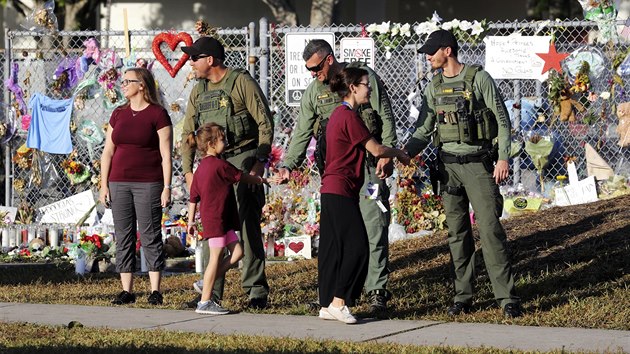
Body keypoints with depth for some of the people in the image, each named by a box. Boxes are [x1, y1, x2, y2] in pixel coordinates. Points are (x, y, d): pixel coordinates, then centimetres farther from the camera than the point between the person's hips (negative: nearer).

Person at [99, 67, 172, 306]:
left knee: (150, 237, -4)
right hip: (119, 183, 5)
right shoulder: (118, 115, 13)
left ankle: (155, 290, -1)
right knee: (123, 237, 4)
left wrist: (167, 187, -10)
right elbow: (108, 152, 15)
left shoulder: (157, 114, -3)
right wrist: (104, 185, 8)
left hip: (148, 184, -5)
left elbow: (166, 154, -5)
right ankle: (126, 291, 8)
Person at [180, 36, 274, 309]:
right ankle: (212, 292, 6)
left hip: (243, 160, -6)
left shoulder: (242, 82, -6)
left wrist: (261, 161, -14)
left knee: (247, 226, -7)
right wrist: (188, 170, 8)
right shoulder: (199, 91, 13)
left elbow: (265, 123, -8)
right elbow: (188, 133, 17)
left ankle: (256, 291, -2)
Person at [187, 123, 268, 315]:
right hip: (216, 218, -9)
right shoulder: (220, 165, -14)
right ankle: (204, 302, -2)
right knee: (215, 257, -5)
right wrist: (259, 180, 18)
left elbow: (193, 197, 15)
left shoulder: (201, 168, 12)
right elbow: (241, 177, 0)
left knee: (237, 252, 11)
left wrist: (191, 220, 20)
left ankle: (206, 283, 12)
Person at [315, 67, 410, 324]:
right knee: (357, 247, -9)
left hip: (331, 189, 10)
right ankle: (338, 302, -9)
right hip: (342, 189, -10)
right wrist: (399, 153, 4)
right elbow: (376, 150, -13)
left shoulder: (338, 114, 17)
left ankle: (327, 305, 11)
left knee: (333, 249, 10)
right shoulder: (349, 116, -14)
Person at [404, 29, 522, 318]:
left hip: (478, 162, -5)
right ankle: (462, 296, 13)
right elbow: (423, 130, 13)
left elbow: (502, 120, -5)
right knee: (457, 232, 7)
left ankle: (506, 297, -11)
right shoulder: (434, 87, 11)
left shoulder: (479, 79, -5)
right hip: (448, 164, 5)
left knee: (489, 227, -10)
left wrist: (503, 158, -13)